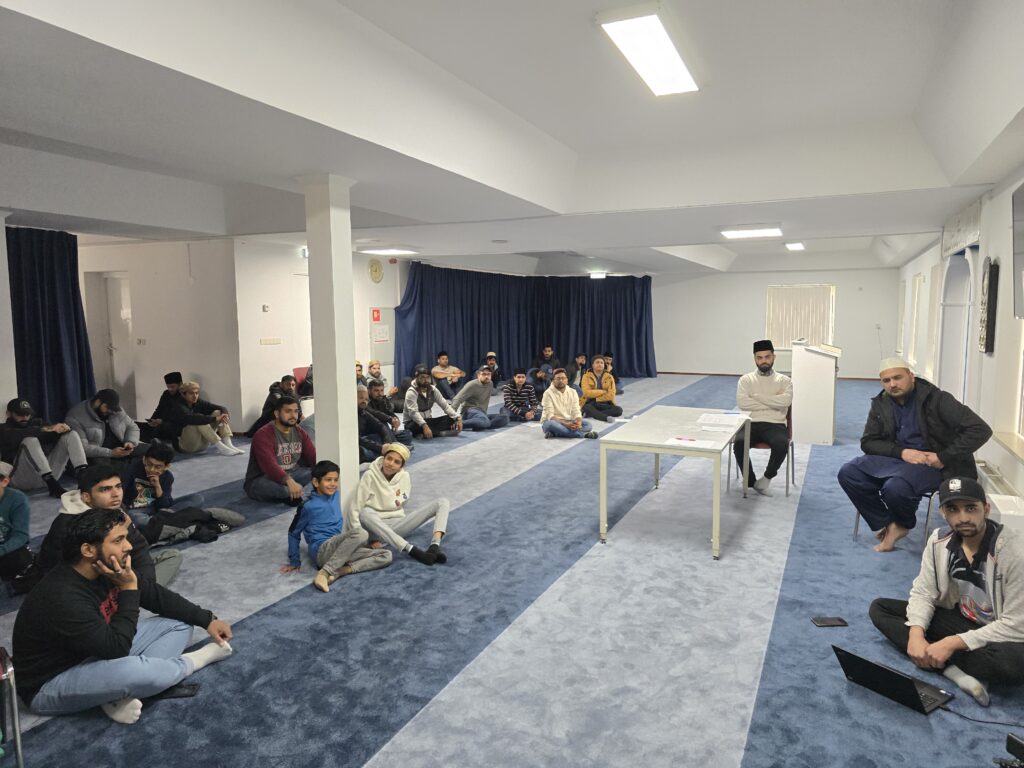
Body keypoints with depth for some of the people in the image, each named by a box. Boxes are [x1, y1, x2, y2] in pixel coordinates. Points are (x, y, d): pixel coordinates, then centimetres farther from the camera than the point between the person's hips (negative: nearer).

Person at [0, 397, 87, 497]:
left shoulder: (36, 423, 25)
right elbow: (17, 436, -13)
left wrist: (61, 427, -17)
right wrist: (45, 429, -25)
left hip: (48, 475, 5)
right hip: (22, 479, -5)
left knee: (71, 434, -5)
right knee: (30, 441, -28)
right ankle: (53, 486, -41)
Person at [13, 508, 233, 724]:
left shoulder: (109, 569, -7)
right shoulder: (62, 598, -33)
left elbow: (157, 596, 5)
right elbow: (117, 648, -29)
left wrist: (206, 620, 3)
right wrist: (128, 588, -26)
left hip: (94, 656, 9)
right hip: (50, 685, -9)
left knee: (180, 624, 4)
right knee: (135, 671, -39)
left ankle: (119, 694, -14)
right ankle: (197, 658, -6)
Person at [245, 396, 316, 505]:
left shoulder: (300, 432, 2)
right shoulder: (263, 435, -20)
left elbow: (313, 456, -5)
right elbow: (269, 465, -35)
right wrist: (289, 481, -51)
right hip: (260, 481, -6)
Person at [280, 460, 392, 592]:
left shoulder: (336, 495, 11)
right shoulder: (308, 506, -8)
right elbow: (293, 533, 3)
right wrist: (295, 562, 8)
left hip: (341, 550, 7)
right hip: (322, 551, -7)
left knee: (386, 556, -11)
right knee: (360, 533, -34)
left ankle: (339, 571, -22)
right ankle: (324, 573, -29)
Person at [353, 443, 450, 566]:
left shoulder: (405, 477, 1)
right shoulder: (370, 476, -9)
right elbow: (357, 507, -10)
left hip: (398, 525, 4)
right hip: (377, 526, -4)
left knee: (443, 502, -10)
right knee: (366, 513, -41)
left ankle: (435, 545, -37)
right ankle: (411, 550, -47)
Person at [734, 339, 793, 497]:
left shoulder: (784, 380, 12)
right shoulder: (746, 379, 11)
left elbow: (786, 401, -10)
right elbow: (741, 402, -7)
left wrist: (757, 396, -7)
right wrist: (773, 403, -7)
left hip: (775, 425, 0)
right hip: (751, 424, 0)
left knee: (782, 444, -34)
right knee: (739, 443, -32)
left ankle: (767, 477, -7)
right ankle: (751, 481, -10)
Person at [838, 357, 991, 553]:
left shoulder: (937, 399, -10)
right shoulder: (880, 404, 3)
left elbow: (980, 430, -14)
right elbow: (868, 442, 2)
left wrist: (944, 457, -19)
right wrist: (901, 452, -15)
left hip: (931, 463, -5)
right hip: (897, 458, 5)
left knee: (895, 488, -34)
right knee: (848, 473, -17)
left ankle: (903, 524, 2)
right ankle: (887, 525, -5)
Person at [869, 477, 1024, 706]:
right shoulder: (939, 540, -10)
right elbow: (923, 593, -5)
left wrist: (953, 643, -29)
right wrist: (916, 633, -24)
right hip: (959, 619, 6)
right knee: (879, 608, -8)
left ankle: (936, 658, -18)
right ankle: (954, 671, -23)